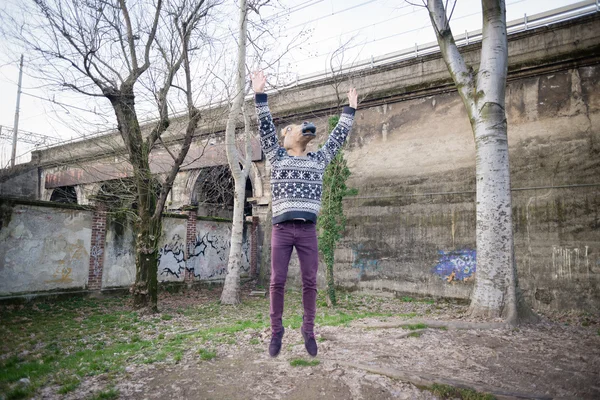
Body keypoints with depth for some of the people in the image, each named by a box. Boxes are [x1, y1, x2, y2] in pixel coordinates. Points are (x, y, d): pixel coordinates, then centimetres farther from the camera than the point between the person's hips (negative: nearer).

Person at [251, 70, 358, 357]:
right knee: (277, 282, -1)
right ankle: (276, 331, 12)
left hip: (308, 230, 1)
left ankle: (308, 330, 17)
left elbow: (337, 137, 19)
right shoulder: (277, 157, 13)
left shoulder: (318, 160, 15)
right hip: (281, 229, -1)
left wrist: (350, 109, 23)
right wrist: (260, 96, -5)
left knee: (310, 282, 3)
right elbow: (265, 129, 3)